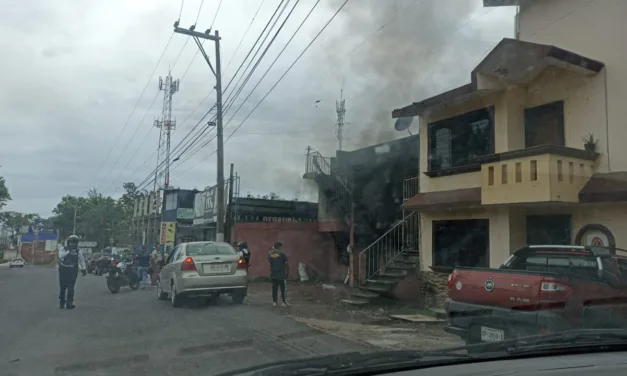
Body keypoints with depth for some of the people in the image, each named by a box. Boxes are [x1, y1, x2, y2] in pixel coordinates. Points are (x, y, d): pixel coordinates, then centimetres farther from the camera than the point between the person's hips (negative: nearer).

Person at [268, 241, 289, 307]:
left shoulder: (270, 253, 5)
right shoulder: (282, 253, -7)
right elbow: (286, 263, -9)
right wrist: (287, 272, 1)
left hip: (273, 274, 4)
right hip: (281, 274, -4)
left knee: (274, 288, 10)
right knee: (282, 288, 2)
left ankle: (274, 302, 12)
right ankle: (284, 302, 3)